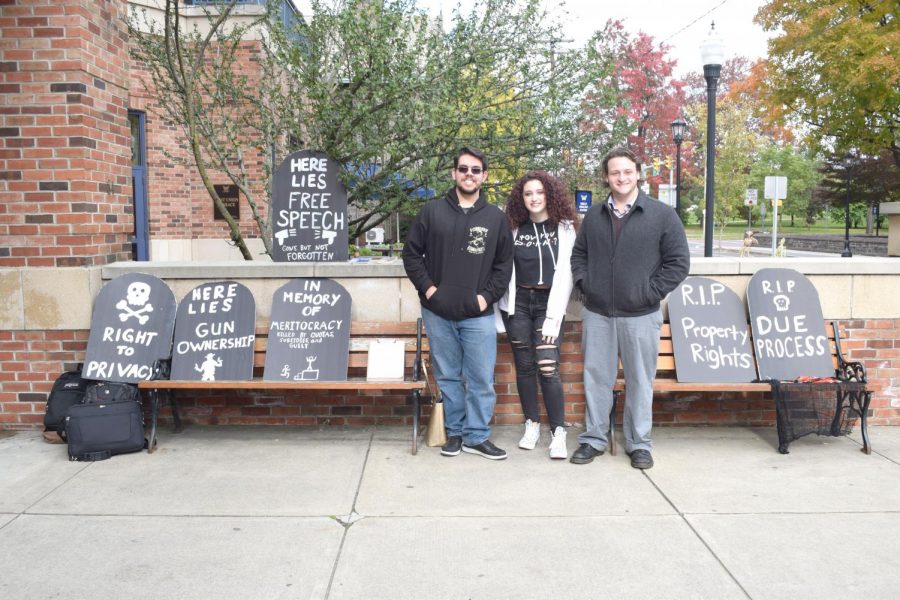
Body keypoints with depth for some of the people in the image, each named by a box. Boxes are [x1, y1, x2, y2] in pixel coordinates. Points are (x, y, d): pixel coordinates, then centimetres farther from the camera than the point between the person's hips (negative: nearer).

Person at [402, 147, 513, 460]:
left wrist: (488, 296, -3)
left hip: (478, 315, 0)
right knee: (448, 377, 10)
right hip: (438, 313, 0)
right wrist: (426, 287, -4)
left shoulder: (496, 217, 5)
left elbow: (504, 264, 7)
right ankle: (455, 432, 24)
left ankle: (477, 436, 15)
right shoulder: (432, 211, 4)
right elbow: (411, 253, 6)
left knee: (481, 379, 1)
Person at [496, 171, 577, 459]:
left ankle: (558, 432, -2)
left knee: (548, 367, -12)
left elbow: (565, 273, -4)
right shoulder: (515, 229, 8)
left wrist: (554, 316, -10)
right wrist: (502, 311, 1)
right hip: (518, 303, 3)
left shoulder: (563, 229, 1)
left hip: (548, 302, -2)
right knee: (524, 366, 7)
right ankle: (532, 425, 21)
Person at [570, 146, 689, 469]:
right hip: (597, 314, 3)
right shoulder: (594, 215, 8)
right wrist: (584, 284, 4)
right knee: (596, 378, 9)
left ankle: (639, 443, 21)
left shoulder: (662, 215, -2)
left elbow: (679, 261, -2)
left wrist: (652, 292, -8)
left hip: (640, 316, -3)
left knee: (640, 381, 7)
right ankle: (593, 439, 23)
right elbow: (578, 255, 18)